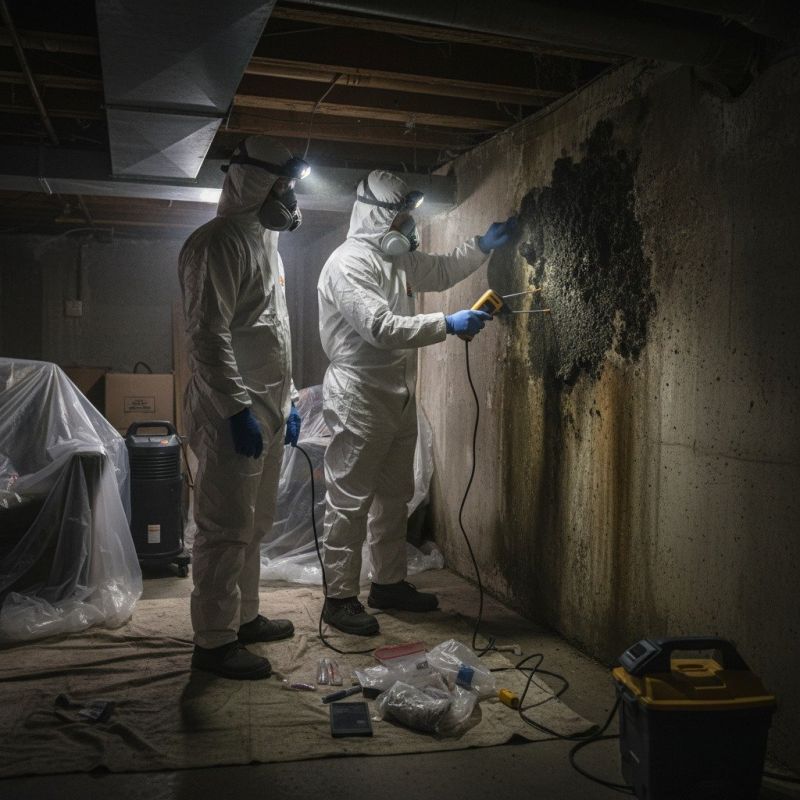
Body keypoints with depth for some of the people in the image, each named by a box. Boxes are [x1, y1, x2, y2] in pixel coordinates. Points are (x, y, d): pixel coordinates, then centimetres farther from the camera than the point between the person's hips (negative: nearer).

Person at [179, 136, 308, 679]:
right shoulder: (219, 243, -12)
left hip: (268, 411, 10)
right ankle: (214, 641, 7)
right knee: (226, 530, -3)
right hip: (234, 415, -9)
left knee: (254, 526, 16)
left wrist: (288, 399, 21)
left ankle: (244, 617, 28)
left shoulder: (264, 241, 19)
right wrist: (238, 409, -22)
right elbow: (209, 335, -20)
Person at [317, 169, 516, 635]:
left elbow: (441, 272, 28)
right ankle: (340, 598, 9)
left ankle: (390, 583, 31)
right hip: (359, 400, -10)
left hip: (399, 399, 10)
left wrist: (483, 245, 16)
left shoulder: (398, 258, 12)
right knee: (351, 502, -1)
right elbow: (382, 328, -27)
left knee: (395, 496, 17)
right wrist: (448, 325, -26)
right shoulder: (348, 263, -17)